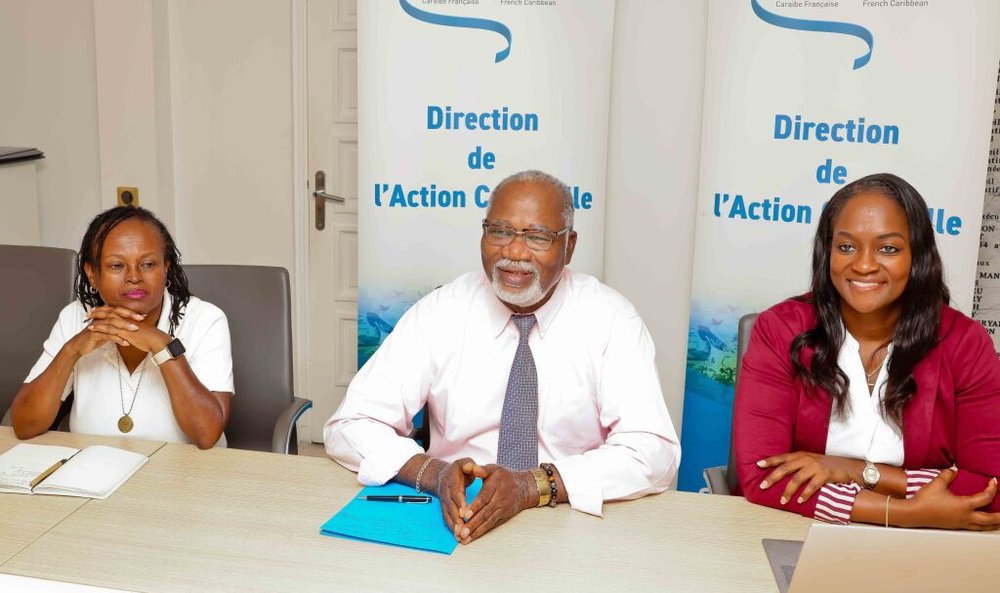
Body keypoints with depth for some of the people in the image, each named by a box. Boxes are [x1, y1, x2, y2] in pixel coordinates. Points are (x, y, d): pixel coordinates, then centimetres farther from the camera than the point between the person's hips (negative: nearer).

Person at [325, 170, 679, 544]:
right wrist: (433, 472, -24)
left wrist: (533, 485, -27)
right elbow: (348, 427, -6)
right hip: (453, 522, 1)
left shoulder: (611, 320, -7)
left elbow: (654, 451, -14)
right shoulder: (437, 313, -4)